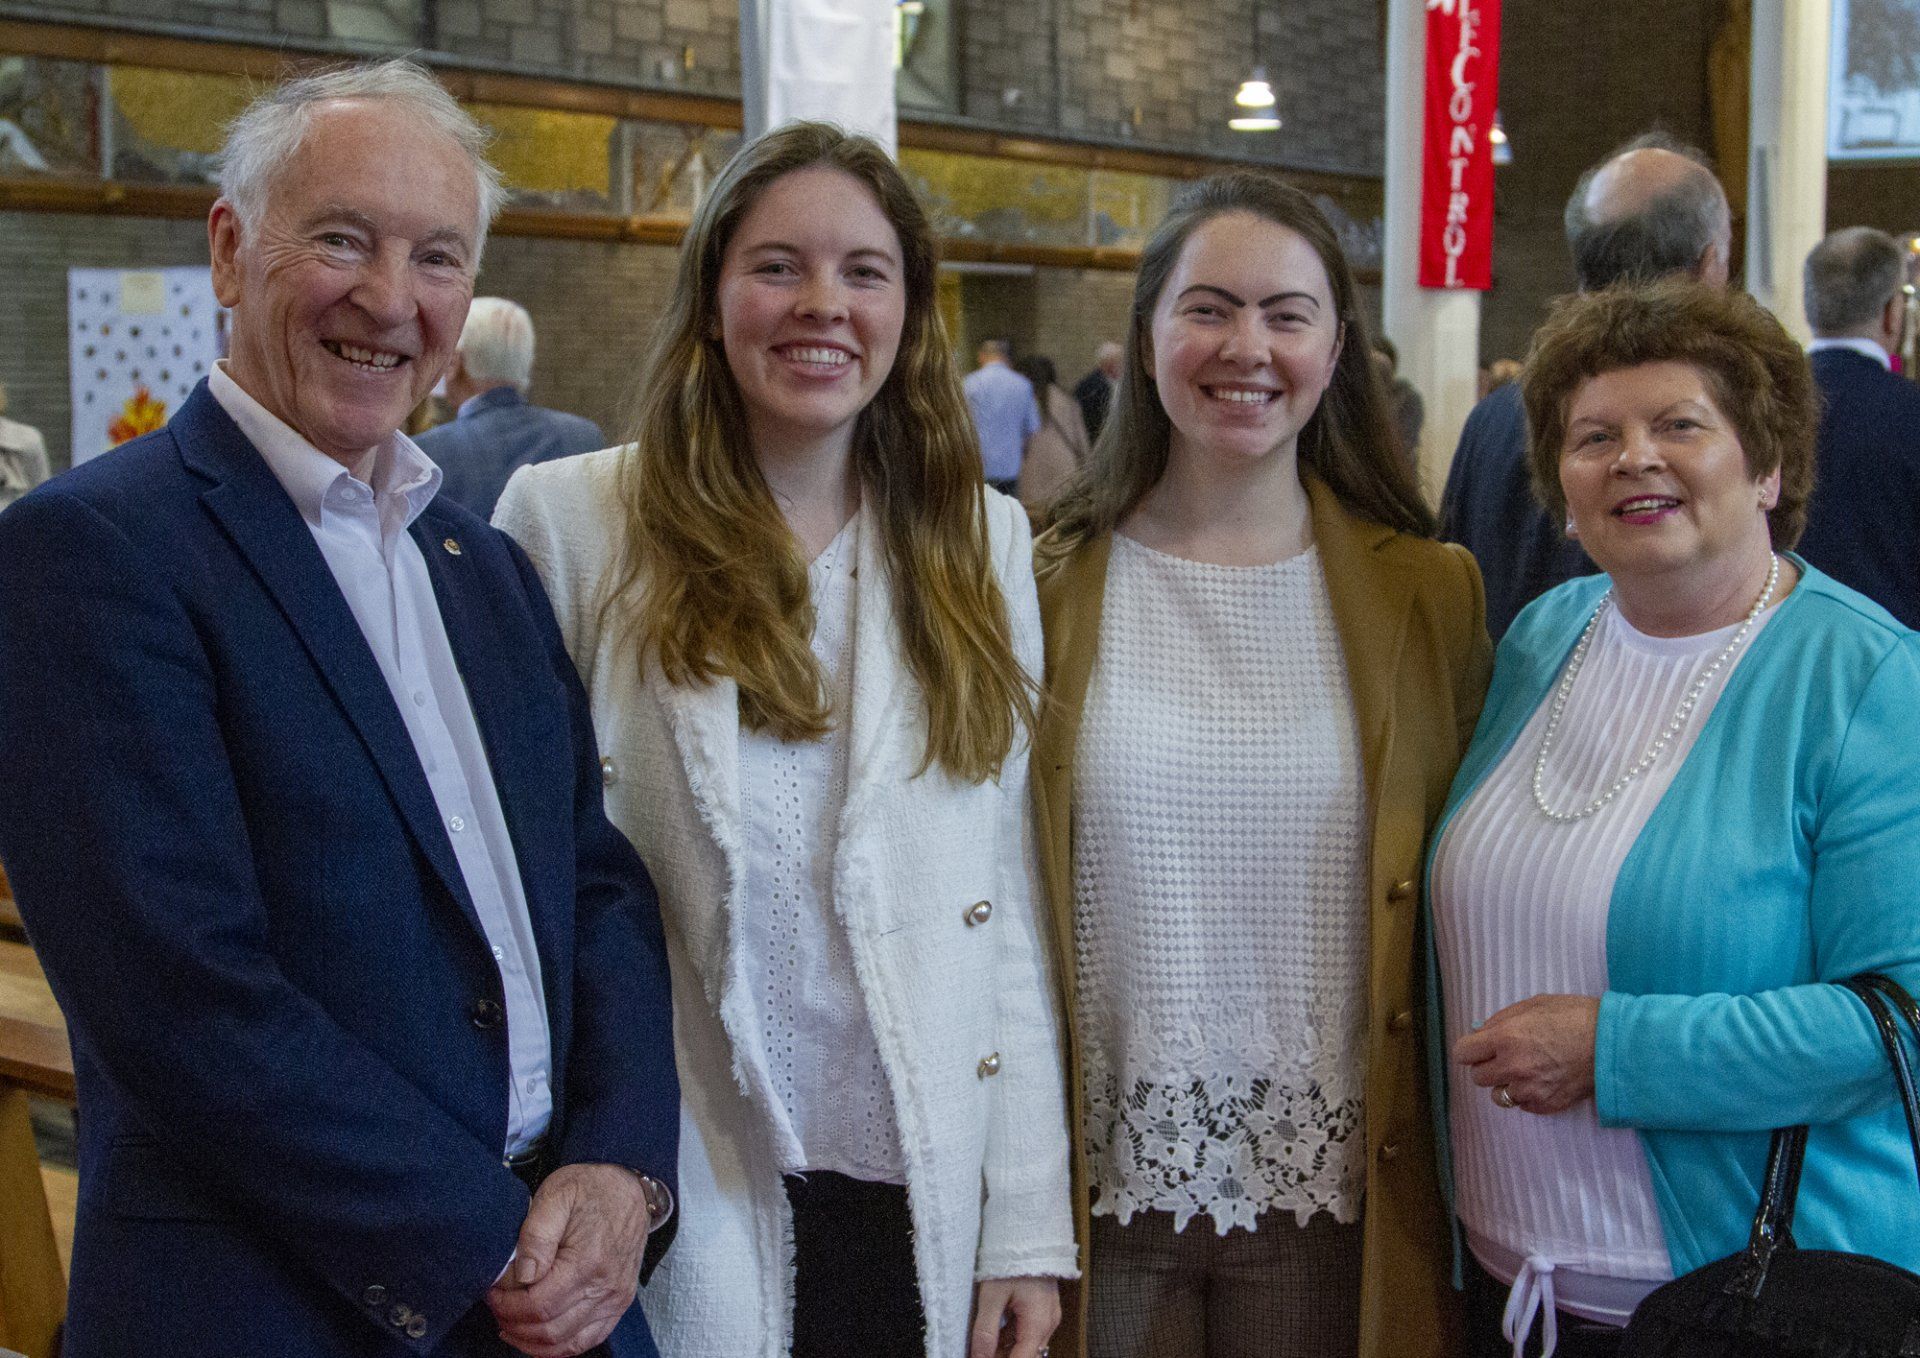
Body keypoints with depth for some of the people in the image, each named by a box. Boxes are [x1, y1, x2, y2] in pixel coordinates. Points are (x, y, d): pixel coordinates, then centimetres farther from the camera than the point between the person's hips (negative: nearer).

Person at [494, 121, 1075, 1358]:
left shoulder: (981, 539, 4)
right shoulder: (570, 520, -5)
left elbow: (1015, 896, 3)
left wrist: (1030, 1225, 2)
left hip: (922, 1200, 3)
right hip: (679, 1207, -2)